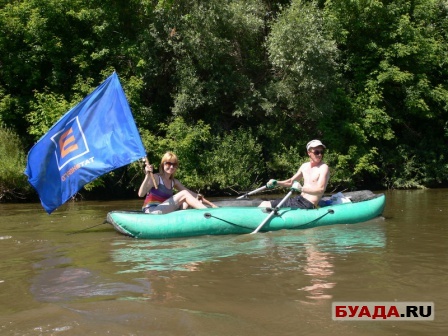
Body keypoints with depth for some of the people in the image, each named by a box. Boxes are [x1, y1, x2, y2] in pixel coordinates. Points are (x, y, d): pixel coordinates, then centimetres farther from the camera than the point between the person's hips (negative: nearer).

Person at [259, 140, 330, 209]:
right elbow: (291, 181, 24)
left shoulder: (324, 167, -10)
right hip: (298, 199, 8)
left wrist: (301, 189, -38)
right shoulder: (305, 166, 13)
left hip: (308, 205, -8)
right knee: (265, 204, 4)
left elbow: (321, 189, -23)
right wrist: (276, 183, 6)